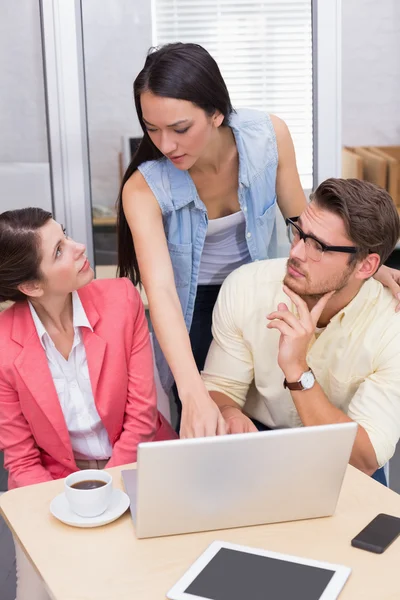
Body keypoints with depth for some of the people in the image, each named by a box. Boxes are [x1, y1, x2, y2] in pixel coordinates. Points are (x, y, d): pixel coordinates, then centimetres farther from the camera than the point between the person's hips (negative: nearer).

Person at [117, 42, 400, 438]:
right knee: (203, 432, 0)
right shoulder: (145, 189, -30)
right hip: (192, 304, -2)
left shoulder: (268, 136, -24)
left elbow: (300, 219, -8)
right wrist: (194, 395, -53)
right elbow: (161, 291, -40)